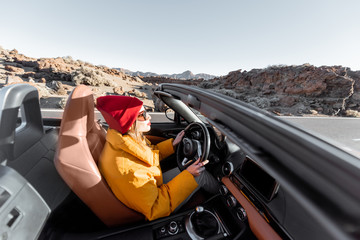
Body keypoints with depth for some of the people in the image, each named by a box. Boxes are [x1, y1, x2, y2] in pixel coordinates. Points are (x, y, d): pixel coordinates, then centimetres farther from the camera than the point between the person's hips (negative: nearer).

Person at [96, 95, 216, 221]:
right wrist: (188, 175, -29)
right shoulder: (125, 168, -40)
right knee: (201, 174, -1)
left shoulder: (131, 137, -14)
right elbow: (157, 209, -29)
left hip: (152, 185, 7)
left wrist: (172, 144, -1)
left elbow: (149, 154, 6)